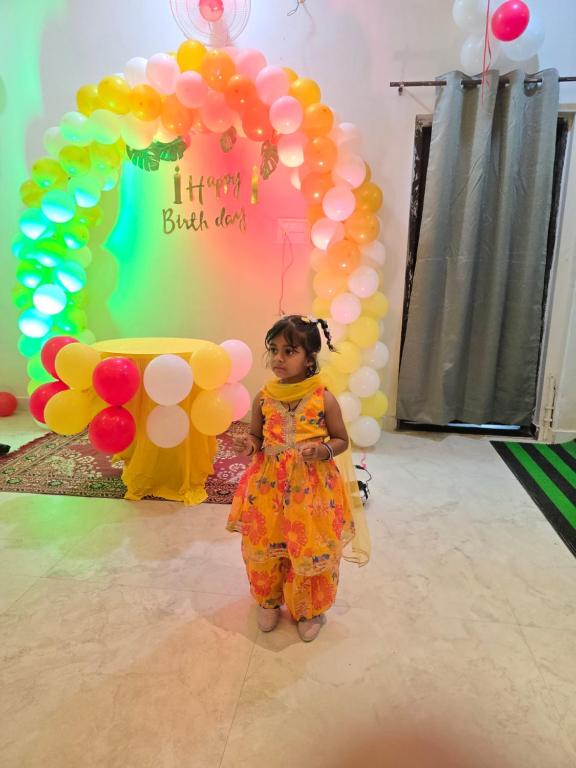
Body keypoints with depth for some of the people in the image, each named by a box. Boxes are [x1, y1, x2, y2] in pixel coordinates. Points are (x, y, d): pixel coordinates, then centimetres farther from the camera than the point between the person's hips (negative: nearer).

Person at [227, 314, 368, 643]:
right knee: (264, 548, 15)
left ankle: (310, 610, 38)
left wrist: (323, 450, -22)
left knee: (311, 551, 10)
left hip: (312, 487, -2)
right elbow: (257, 436, 9)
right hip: (268, 486, 3)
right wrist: (249, 445, -14)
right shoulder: (264, 398, -4)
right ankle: (269, 601, 44)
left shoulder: (324, 398, -11)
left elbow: (342, 440, -1)